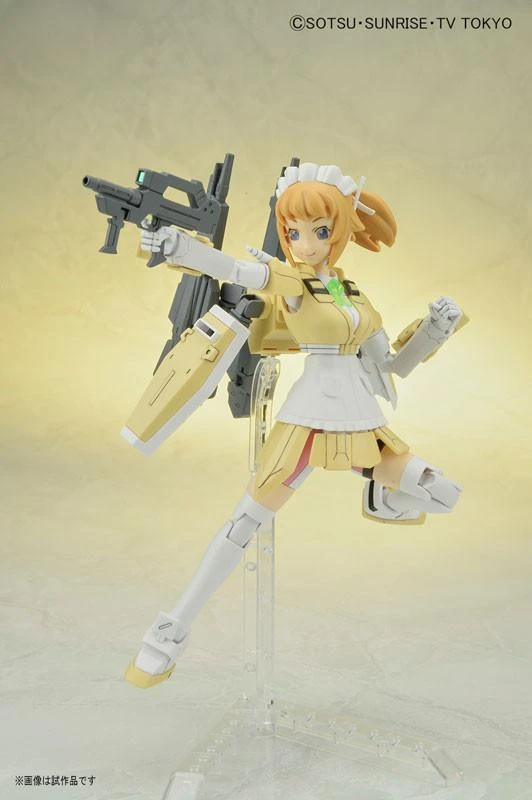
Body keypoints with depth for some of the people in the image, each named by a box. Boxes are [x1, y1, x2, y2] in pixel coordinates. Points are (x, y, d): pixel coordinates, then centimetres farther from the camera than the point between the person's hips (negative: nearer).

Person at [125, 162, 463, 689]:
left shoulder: (353, 294, 15)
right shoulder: (284, 280, 0)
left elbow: (394, 365, 17)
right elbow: (237, 269, -23)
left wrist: (435, 327, 4)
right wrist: (184, 248, -43)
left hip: (362, 422, 5)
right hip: (310, 415, -5)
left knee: (444, 497, 5)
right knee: (246, 520, -8)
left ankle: (381, 498, 38)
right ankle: (173, 634, 5)